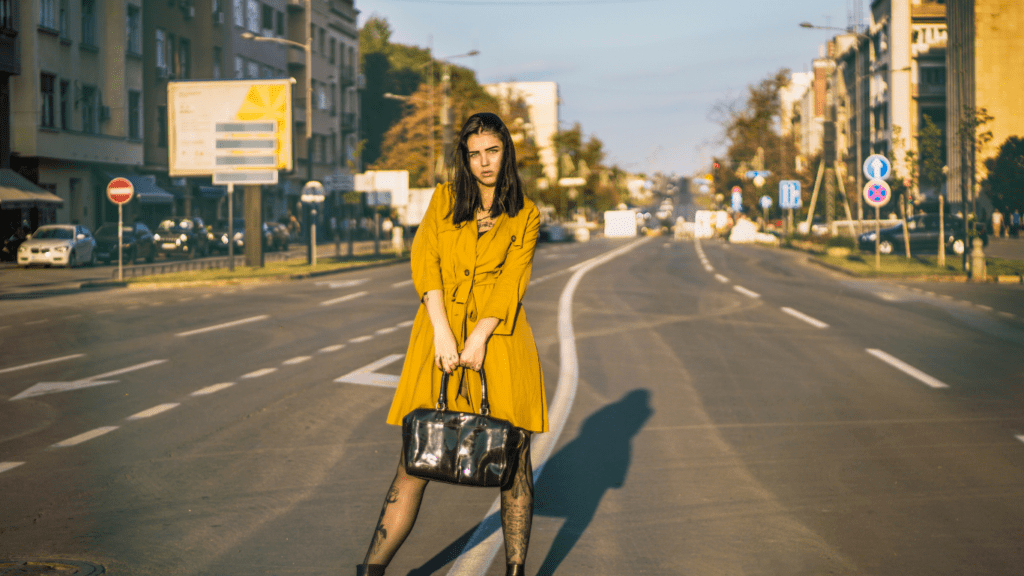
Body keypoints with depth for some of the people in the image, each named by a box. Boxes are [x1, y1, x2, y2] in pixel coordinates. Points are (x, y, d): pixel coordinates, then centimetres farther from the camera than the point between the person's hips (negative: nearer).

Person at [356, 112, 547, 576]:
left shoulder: (525, 216, 9)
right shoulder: (445, 199, 12)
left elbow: (510, 283, -2)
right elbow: (425, 261, 0)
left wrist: (478, 339, -15)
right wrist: (442, 333, -12)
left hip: (498, 335, 0)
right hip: (440, 331, 0)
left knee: (514, 457, -2)